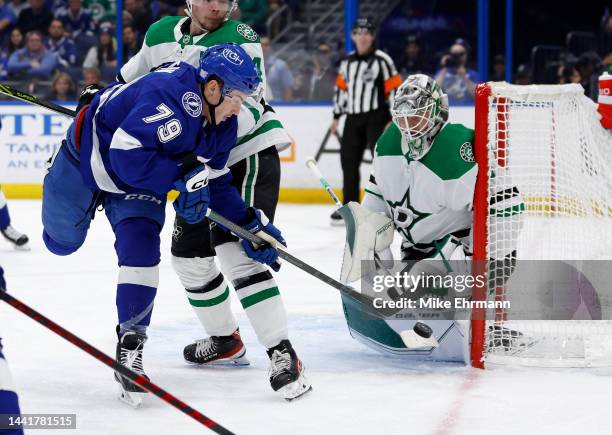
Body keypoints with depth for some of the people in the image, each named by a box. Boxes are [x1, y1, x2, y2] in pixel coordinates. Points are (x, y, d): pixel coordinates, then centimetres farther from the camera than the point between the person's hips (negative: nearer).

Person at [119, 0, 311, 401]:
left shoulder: (240, 38, -16)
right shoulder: (161, 34, 3)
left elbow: (248, 109, -25)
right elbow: (130, 80, 23)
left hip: (250, 154, -7)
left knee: (234, 250, -23)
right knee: (188, 255, 13)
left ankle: (283, 355, -25)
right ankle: (225, 340, 35)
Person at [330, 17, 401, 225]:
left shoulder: (382, 60, -7)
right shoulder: (347, 62, 13)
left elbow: (394, 89, -9)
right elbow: (341, 87, 21)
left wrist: (392, 120, -14)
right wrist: (336, 116, 19)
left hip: (376, 118, -6)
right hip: (353, 118, 6)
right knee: (349, 161, 8)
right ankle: (350, 207, 19)